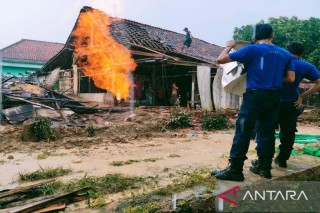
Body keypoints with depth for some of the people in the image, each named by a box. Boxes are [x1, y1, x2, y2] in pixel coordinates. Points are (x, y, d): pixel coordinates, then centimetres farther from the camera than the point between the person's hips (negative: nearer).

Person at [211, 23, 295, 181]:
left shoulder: (252, 49, -2)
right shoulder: (285, 54, 12)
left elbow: (220, 60, -6)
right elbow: (291, 78, 9)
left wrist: (229, 46, 13)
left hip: (255, 95, -5)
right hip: (274, 97, 5)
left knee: (243, 133, -3)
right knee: (267, 132, 13)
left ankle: (235, 170, -1)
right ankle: (264, 167, 21)